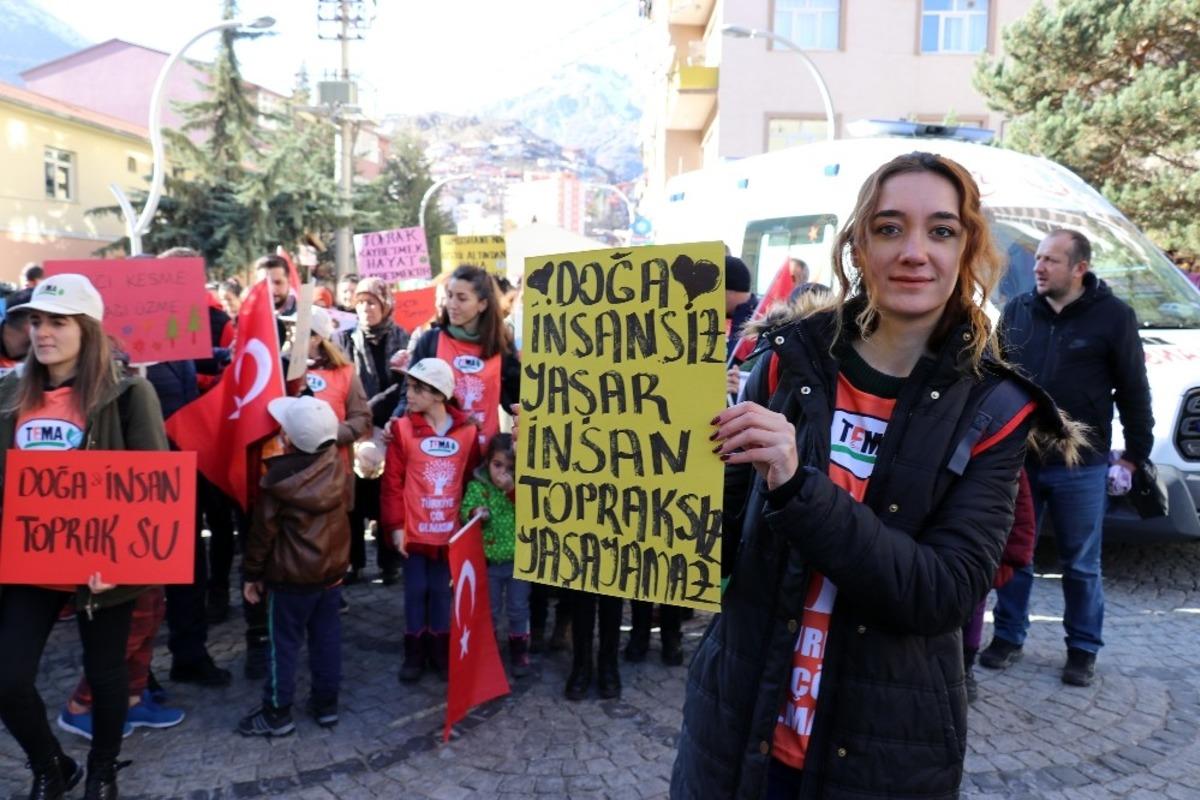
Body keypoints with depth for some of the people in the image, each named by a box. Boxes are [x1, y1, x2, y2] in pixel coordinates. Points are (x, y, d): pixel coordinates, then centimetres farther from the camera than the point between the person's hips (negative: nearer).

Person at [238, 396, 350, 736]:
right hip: (333, 568, 5)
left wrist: (252, 573, 1)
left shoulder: (279, 478, -16)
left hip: (291, 575, -5)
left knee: (284, 643, 7)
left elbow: (263, 530, -9)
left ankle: (277, 713, 16)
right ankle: (326, 704, 23)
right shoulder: (338, 465, -6)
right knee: (327, 638, 13)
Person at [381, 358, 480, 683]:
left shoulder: (467, 431, -4)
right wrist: (395, 525, -8)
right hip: (413, 530, -1)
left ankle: (440, 651, 28)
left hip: (449, 531, 1)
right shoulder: (403, 428, -7)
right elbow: (392, 481, -6)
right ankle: (415, 653, 26)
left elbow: (470, 480, 4)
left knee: (441, 591, 13)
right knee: (415, 591, 11)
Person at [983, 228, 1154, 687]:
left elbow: (1133, 390, -1)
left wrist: (1136, 452, 1)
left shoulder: (1113, 316, -6)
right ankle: (1008, 637, 26)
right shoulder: (1017, 312, 3)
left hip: (1080, 468, -3)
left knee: (1081, 565, 10)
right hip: (1018, 459, 3)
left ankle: (1083, 649, 26)